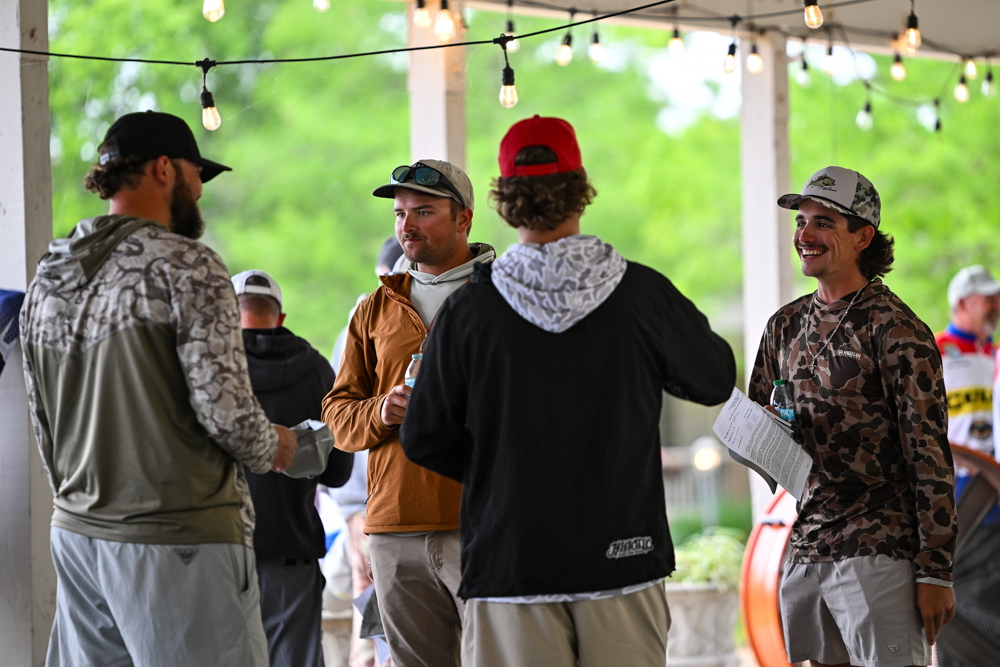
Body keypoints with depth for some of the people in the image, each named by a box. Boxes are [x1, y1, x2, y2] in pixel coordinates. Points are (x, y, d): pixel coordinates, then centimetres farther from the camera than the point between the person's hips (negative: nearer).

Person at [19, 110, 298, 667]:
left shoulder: (49, 278, 13)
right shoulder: (188, 267, -11)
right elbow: (224, 407, -17)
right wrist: (271, 447, 3)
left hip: (78, 536, 8)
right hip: (179, 541, -8)